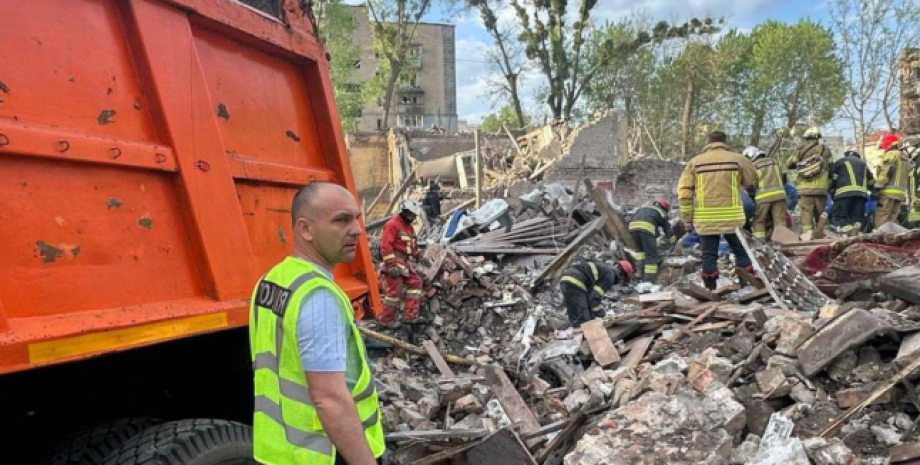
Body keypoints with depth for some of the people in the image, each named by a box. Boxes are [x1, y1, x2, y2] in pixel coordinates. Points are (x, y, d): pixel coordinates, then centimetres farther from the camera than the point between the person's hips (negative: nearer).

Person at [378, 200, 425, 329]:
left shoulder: (409, 227, 18)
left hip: (405, 262, 10)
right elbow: (385, 246, -21)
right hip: (394, 263, -10)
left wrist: (419, 256, 24)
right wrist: (391, 264, -25)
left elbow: (412, 245, 32)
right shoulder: (392, 224, -13)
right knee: (394, 290, -9)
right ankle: (386, 319, 4)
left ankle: (410, 316, 10)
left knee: (415, 282, 9)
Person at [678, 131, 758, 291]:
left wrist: (688, 217, 6)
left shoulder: (695, 162, 2)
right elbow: (752, 182, 11)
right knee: (741, 251, 15)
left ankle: (711, 289, 10)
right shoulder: (737, 159, 2)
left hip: (705, 218, 0)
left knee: (709, 254, 7)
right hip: (732, 216, 0)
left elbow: (684, 191, 0)